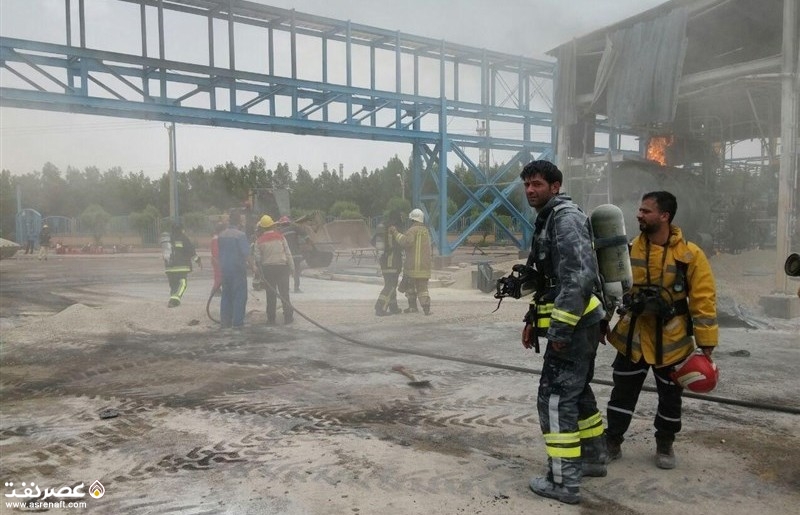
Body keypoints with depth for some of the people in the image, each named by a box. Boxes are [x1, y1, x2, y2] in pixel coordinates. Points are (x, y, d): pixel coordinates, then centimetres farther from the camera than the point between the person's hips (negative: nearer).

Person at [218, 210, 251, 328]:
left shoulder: (221, 235, 9)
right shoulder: (240, 235, -13)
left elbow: (220, 253, 17)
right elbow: (246, 254, -19)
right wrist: (252, 265, -12)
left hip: (224, 269, 7)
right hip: (238, 269, -7)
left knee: (226, 295, 13)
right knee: (239, 296, -1)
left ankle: (225, 321, 15)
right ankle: (237, 322, -2)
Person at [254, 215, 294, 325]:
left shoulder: (259, 241, -2)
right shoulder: (280, 237, -2)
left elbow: (257, 258, -2)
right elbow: (288, 253, -2)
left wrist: (261, 271, 11)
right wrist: (292, 267, 5)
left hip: (267, 268, 0)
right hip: (282, 267, 0)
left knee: (271, 294, 7)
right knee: (284, 293, 7)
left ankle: (271, 319, 8)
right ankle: (288, 317, 9)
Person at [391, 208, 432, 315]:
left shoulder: (413, 230, -10)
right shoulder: (426, 231, 15)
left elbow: (406, 242, -26)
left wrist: (396, 233, -19)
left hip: (413, 265, -6)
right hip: (425, 265, 6)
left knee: (409, 286, 12)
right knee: (422, 287, 6)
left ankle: (413, 306, 15)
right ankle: (426, 308, -7)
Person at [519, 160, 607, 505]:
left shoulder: (565, 217, -14)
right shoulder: (548, 220, 18)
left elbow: (580, 276, -26)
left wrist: (560, 328, -25)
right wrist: (532, 320, 18)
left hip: (574, 323, -11)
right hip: (578, 323, 11)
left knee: (555, 396, -7)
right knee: (577, 391, 20)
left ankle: (564, 481, 0)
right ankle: (593, 457, 36)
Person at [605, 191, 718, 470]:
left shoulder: (690, 254, -12)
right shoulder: (630, 249, -2)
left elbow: (703, 301, -10)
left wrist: (706, 344, -10)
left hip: (671, 341, -2)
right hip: (633, 337, 2)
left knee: (670, 396, 13)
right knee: (623, 392, 9)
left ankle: (665, 445, 33)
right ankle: (612, 442, 22)